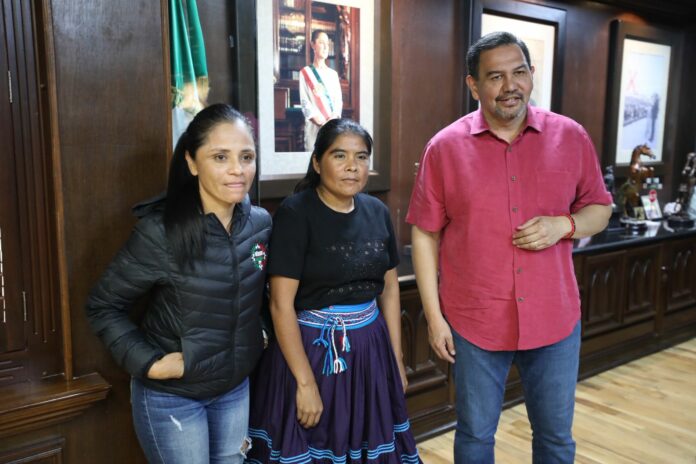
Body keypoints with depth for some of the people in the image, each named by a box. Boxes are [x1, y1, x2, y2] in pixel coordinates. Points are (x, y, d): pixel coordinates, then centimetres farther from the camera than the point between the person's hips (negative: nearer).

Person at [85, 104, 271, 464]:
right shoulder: (160, 232, -23)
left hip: (236, 388, 5)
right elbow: (102, 307, -12)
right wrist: (147, 363, -18)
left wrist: (258, 335, 3)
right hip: (171, 397, -5)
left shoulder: (261, 223, -8)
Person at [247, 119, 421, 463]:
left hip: (369, 348, 5)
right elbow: (281, 304, -17)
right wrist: (306, 382, -17)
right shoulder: (295, 213, -15)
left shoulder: (377, 212, 2)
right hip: (310, 348, -5)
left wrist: (397, 358, 10)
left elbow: (389, 289, 10)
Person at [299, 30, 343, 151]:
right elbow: (305, 101, -2)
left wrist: (335, 117, -9)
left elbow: (339, 99, 10)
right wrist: (318, 118, -15)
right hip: (315, 124, -3)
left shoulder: (333, 74, 19)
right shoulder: (305, 73, 6)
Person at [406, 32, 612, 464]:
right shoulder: (445, 147, -6)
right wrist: (434, 316, -4)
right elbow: (425, 235, -3)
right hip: (475, 321, -1)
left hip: (555, 318, 2)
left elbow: (600, 210, 9)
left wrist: (563, 225, -14)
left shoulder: (572, 137, -1)